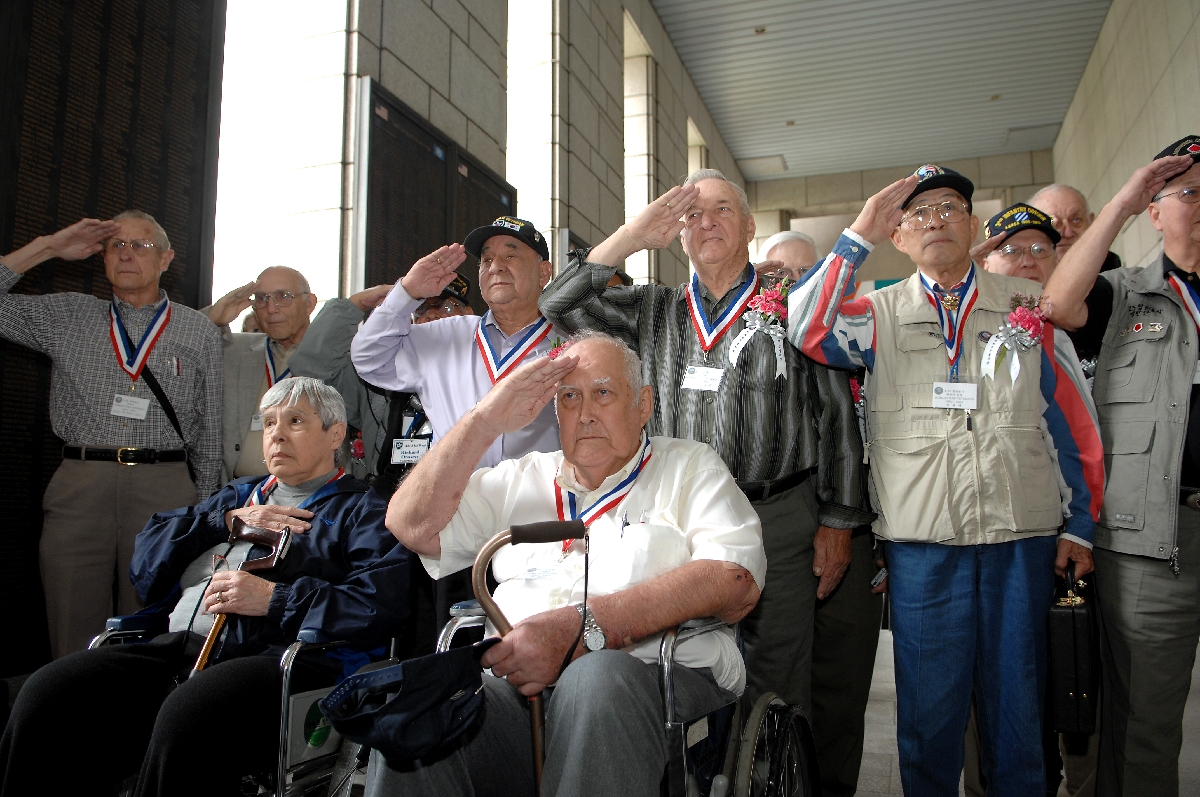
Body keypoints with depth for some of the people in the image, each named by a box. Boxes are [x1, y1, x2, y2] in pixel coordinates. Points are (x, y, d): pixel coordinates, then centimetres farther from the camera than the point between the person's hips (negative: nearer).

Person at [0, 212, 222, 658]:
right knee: (74, 637, 5)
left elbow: (210, 433, 11)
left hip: (164, 489, -1)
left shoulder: (198, 333, 11)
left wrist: (204, 507, 6)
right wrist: (48, 247, 8)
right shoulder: (67, 316, 15)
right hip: (79, 485, 2)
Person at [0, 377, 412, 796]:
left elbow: (381, 604, -9)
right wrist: (228, 522, 6)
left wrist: (275, 599, -13)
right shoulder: (238, 494, 30)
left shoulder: (361, 510, 10)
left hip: (269, 654, -6)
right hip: (176, 646, 6)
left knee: (185, 716, -36)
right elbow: (148, 554, 20)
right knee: (46, 692, -18)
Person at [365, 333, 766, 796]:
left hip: (654, 675, -1)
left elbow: (736, 583, -5)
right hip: (516, 682, 2)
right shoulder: (523, 478, 24)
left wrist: (583, 627, -16)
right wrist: (485, 422, 5)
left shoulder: (690, 467, 15)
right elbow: (410, 527, 14)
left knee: (598, 676, -36)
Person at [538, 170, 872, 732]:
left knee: (777, 682, 6)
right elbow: (561, 305, 5)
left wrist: (837, 522, -1)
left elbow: (836, 416, 3)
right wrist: (633, 236, -4)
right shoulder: (655, 312, 13)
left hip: (778, 521, -2)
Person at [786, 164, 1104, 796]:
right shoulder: (878, 313, 8)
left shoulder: (1029, 304, 10)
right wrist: (859, 234, -10)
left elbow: (1072, 418, 10)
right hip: (922, 542, -1)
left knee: (1017, 699, 12)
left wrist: (1079, 524, 6)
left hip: (1023, 537, 1)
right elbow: (806, 329, -12)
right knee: (928, 704, 7)